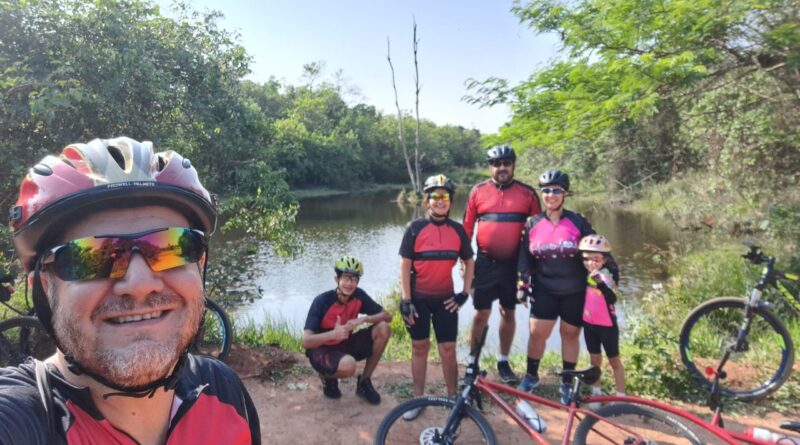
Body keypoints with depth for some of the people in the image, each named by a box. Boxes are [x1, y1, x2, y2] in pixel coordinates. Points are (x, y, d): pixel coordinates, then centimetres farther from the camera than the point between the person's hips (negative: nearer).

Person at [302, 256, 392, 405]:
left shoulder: (358, 295, -10)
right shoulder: (322, 301, -23)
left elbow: (387, 316, -9)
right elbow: (306, 342, -27)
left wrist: (364, 319, -27)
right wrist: (333, 333, -44)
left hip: (345, 344, 5)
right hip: (322, 350, -5)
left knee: (383, 329, -16)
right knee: (348, 365, -38)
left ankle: (364, 382, 0)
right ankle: (328, 377, 2)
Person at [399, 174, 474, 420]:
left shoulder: (458, 230, 0)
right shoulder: (415, 228, -8)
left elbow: (469, 262, 10)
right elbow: (405, 265, -7)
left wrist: (465, 293, 3)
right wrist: (406, 300, -10)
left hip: (445, 299, 2)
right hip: (419, 299, -1)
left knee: (448, 350, 4)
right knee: (419, 347, 10)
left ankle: (453, 398, 20)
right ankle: (418, 399, 22)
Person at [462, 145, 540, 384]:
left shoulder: (527, 193, 0)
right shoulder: (478, 191, -1)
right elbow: (467, 227, 3)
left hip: (514, 263, 1)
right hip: (485, 262, -1)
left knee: (508, 312, 12)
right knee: (482, 313, 5)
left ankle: (503, 362, 27)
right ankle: (472, 362, 19)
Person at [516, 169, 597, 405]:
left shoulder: (578, 222, -5)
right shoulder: (532, 224, 0)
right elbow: (524, 257, 4)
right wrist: (522, 286, 0)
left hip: (575, 291, -1)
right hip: (544, 290, 1)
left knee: (570, 333, 9)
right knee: (537, 333, 0)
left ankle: (567, 382, 25)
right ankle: (531, 375, 23)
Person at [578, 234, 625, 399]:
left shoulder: (609, 273, -16)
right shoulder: (584, 273, -4)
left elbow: (612, 298, -31)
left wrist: (601, 283, -46)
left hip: (607, 324, -4)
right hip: (589, 322, 4)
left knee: (614, 361, 9)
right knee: (595, 359, 17)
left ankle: (621, 397, 17)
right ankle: (596, 393, 30)